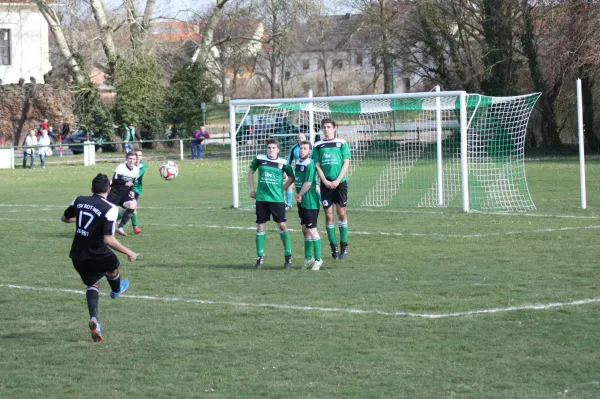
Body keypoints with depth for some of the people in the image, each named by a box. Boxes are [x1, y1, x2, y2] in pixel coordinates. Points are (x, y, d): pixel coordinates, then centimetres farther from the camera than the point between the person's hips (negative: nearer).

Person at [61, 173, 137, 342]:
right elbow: (108, 240, -24)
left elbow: (64, 218, 17)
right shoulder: (110, 208, -19)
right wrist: (128, 252, -13)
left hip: (77, 255, 4)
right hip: (97, 256, -4)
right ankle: (116, 290, 60)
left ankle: (93, 319, -2)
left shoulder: (79, 201, -2)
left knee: (93, 284, 20)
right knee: (113, 266, 29)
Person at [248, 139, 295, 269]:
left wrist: (283, 188, 2)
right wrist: (252, 189, 10)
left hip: (277, 199, -1)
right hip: (261, 199, 1)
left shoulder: (283, 163, -1)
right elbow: (251, 172, 16)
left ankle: (288, 256, 10)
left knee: (282, 226, -1)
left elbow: (291, 177, 12)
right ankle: (260, 257, 13)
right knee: (260, 227, 3)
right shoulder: (259, 159, 1)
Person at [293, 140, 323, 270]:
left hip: (310, 202, -8)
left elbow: (308, 183, -20)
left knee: (312, 230, -7)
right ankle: (308, 259, 22)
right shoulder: (297, 163, 10)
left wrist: (300, 195, -8)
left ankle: (318, 260, 0)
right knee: (305, 230, 13)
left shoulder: (310, 164, -15)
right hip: (301, 202, 8)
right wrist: (297, 194, 0)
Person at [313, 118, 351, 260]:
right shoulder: (318, 146, 9)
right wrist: (325, 181, -7)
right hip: (326, 184, 1)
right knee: (328, 214, -1)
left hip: (340, 183, -1)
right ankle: (333, 246, 7)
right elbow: (317, 165, 6)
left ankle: (344, 246, 3)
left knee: (341, 212, -4)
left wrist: (337, 180, -10)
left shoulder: (342, 143, 4)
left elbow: (346, 163, 0)